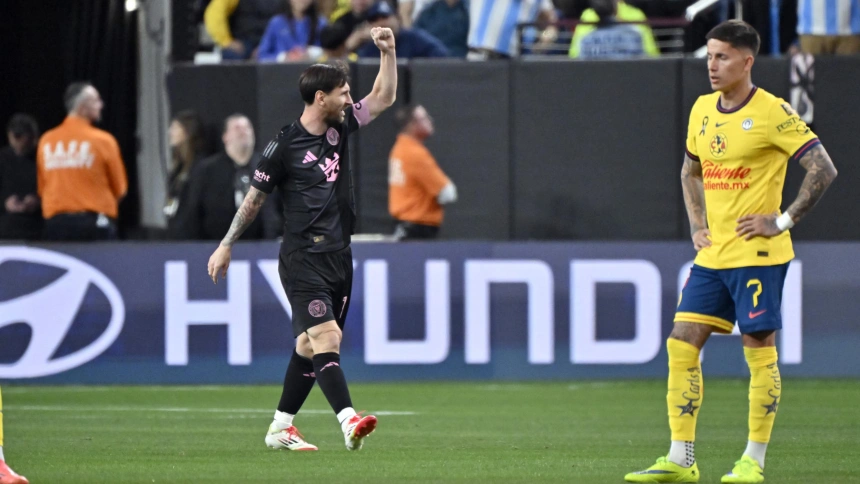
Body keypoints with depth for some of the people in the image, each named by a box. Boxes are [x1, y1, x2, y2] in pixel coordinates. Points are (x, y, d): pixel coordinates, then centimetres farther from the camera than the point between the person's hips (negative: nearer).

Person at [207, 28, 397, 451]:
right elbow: (255, 197, 1)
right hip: (303, 260, -7)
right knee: (327, 338, -19)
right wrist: (226, 245, 6)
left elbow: (384, 97, 14)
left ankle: (281, 428, 18)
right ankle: (349, 421, -31)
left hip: (339, 257, 7)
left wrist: (387, 51, 0)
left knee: (310, 345, 9)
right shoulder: (284, 145, -8)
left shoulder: (340, 127, 9)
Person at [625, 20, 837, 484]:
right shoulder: (702, 110, 10)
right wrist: (697, 225, 14)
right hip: (712, 254, 7)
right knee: (681, 344, 0)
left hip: (757, 254, -7)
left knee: (759, 350, -2)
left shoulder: (772, 113, -11)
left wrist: (783, 221, -13)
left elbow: (823, 170, -13)